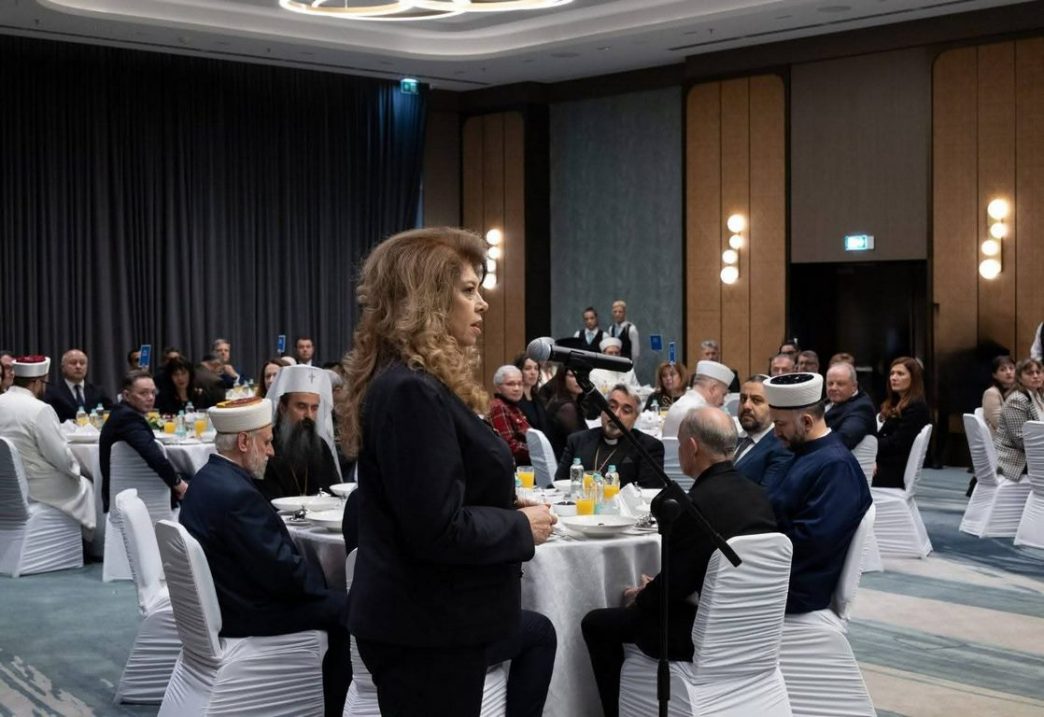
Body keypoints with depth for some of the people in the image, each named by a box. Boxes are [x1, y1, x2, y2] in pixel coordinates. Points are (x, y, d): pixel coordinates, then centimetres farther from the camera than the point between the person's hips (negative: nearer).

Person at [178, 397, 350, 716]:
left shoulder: (208, 478, 3)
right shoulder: (236, 493, -27)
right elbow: (282, 573, -25)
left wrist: (311, 568, 3)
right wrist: (318, 576, -6)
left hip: (223, 597, 10)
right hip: (244, 612, -10)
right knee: (345, 608, 0)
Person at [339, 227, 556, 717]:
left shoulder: (420, 385, 9)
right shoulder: (411, 391, -24)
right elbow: (440, 529, -28)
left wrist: (512, 515, 6)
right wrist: (522, 527, -13)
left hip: (435, 617, 11)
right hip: (425, 630, -11)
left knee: (538, 632, 32)